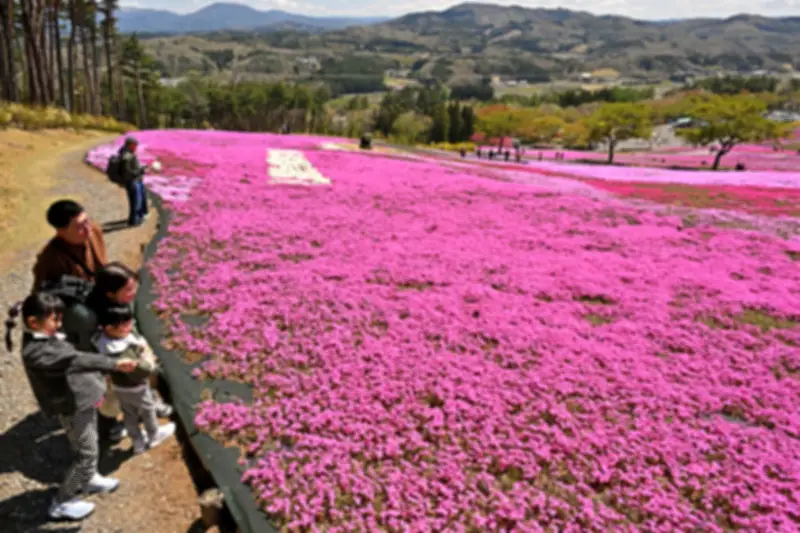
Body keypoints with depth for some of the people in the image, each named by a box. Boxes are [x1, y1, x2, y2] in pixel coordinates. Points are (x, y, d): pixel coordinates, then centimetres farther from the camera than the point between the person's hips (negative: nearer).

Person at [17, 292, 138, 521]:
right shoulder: (36, 351, -29)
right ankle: (62, 503, 19)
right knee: (86, 452, 3)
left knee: (90, 446, 26)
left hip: (83, 399, 9)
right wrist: (114, 364, -46)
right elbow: (75, 360, -39)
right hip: (72, 407, -9)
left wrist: (95, 381, 21)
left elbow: (72, 359, 15)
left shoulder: (47, 338, 3)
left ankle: (89, 479, 49)